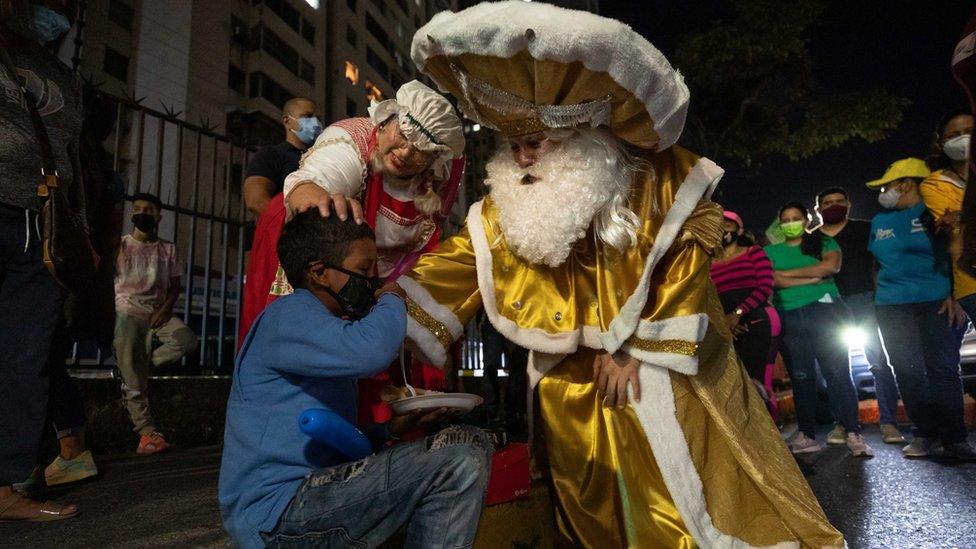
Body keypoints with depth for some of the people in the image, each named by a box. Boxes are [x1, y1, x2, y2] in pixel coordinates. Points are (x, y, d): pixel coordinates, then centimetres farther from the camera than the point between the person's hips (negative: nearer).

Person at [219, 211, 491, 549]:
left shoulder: (329, 328, 19)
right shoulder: (288, 315, -10)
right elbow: (369, 352, -32)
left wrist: (392, 429, 6)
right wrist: (392, 300, -11)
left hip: (313, 500, 10)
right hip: (275, 513, -10)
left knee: (469, 448, 12)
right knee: (461, 454, -23)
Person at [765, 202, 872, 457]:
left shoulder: (824, 242, 12)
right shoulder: (771, 251, 13)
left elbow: (832, 266, -9)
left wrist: (788, 273, -7)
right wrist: (811, 279, -8)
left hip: (824, 311, -1)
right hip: (789, 318, 1)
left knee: (838, 371, -5)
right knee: (800, 377, 3)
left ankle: (853, 434, -1)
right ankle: (807, 435, 8)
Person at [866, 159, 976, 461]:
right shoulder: (879, 221, 16)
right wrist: (880, 297, 14)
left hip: (938, 302, -4)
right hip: (893, 308, 4)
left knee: (944, 370, -7)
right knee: (908, 372, 1)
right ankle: (926, 434, 9)